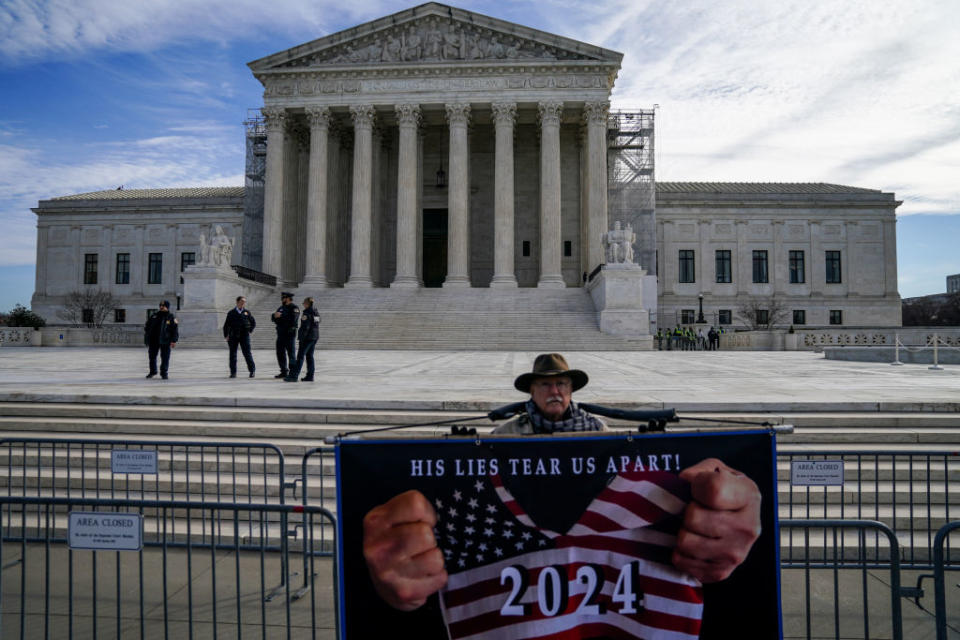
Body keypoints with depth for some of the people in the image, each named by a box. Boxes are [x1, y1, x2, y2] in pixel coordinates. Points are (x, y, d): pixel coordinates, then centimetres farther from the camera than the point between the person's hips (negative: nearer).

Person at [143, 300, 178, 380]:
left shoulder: (171, 318, -1)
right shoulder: (154, 315, 9)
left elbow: (175, 330, -5)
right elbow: (147, 326, 17)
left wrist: (174, 341, -13)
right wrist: (146, 337, 10)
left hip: (165, 341, -4)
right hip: (153, 340, 4)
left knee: (165, 358, -4)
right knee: (152, 356, 12)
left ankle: (164, 373, 6)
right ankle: (153, 371, 28)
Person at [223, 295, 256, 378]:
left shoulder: (247, 312, 9)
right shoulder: (231, 313, 8)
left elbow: (253, 323, 19)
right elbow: (226, 325, 9)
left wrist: (250, 331, 7)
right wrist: (226, 336, 3)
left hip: (244, 335, 0)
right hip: (233, 336, 1)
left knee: (247, 353, -5)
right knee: (233, 354, 2)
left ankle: (252, 370, 4)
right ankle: (233, 372, 8)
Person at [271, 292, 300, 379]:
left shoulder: (294, 308, -7)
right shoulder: (281, 308, 17)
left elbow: (293, 319, -22)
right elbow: (273, 318, 12)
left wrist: (281, 316, -17)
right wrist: (274, 316, -10)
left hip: (289, 333, -8)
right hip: (280, 333, 8)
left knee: (291, 353, -7)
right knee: (280, 353, 10)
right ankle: (284, 371, 19)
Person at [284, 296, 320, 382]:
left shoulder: (306, 313, -14)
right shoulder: (316, 313, 11)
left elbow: (305, 327, -18)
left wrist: (300, 338, -15)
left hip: (307, 337, -8)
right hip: (315, 337, 8)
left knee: (300, 356, -6)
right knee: (310, 356, 11)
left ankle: (294, 376, -7)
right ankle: (310, 376, 11)